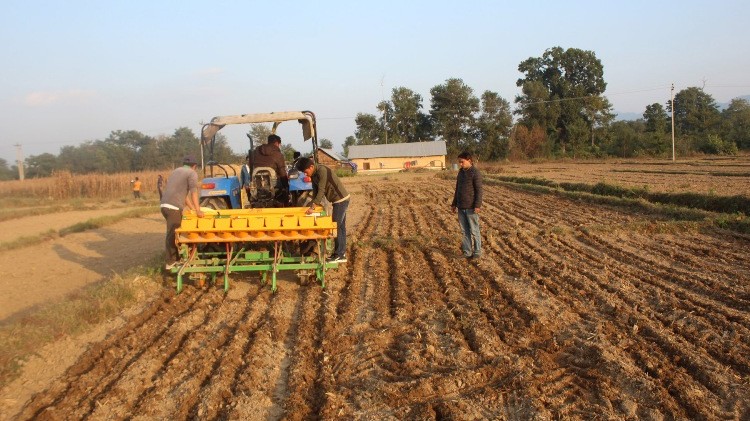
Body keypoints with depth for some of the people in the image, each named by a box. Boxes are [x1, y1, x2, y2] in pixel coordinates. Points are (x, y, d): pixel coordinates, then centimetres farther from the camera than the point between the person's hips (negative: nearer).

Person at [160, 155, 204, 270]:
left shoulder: (176, 171, 25)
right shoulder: (192, 173, 0)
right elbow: (193, 193, -13)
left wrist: (193, 209, 26)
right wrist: (198, 210, -16)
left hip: (165, 205, 8)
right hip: (174, 207, -8)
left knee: (174, 232, 19)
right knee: (172, 234, -2)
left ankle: (176, 257, 27)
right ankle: (170, 262, 3)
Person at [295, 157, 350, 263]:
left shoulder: (322, 171, -23)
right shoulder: (313, 174, 5)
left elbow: (321, 191, -27)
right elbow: (315, 191, 10)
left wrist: (313, 207, -28)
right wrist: (313, 205, 0)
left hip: (341, 199, -10)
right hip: (338, 200, 10)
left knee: (337, 227, -7)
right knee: (340, 227, 13)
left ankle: (339, 255, -2)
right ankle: (342, 253, 20)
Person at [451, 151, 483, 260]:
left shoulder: (475, 173, -10)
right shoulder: (461, 172, 12)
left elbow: (479, 190, -14)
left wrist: (477, 205, -20)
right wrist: (454, 204, 19)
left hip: (471, 207, -7)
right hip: (461, 207, 7)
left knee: (474, 231, 1)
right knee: (465, 231, 10)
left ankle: (477, 252, 11)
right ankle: (467, 252, 17)